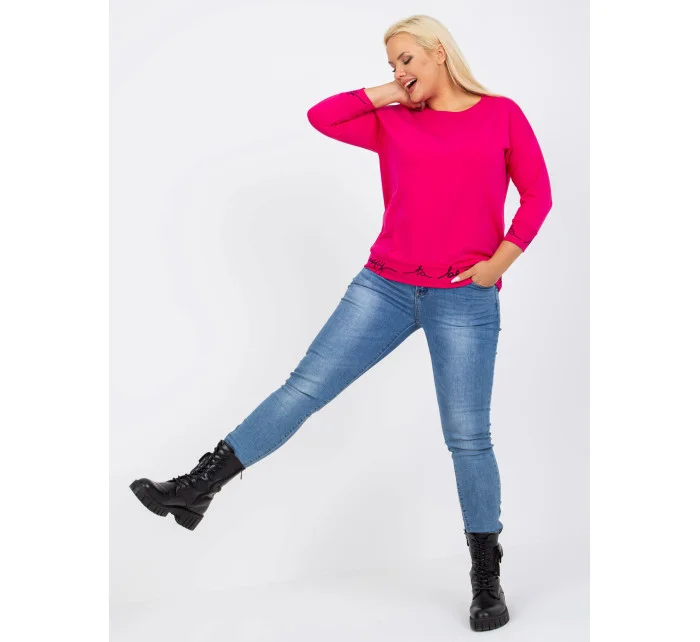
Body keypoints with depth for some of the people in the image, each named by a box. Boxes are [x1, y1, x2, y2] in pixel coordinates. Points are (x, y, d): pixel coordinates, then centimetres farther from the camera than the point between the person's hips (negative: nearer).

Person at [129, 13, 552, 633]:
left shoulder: (502, 114, 4)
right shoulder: (393, 121, 10)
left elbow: (537, 194, 3)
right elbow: (320, 116, 4)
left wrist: (500, 261, -7)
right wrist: (388, 92, 4)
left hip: (465, 298, -3)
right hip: (385, 284, 3)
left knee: (468, 437, 2)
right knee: (305, 386, -1)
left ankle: (487, 576, 18)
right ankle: (199, 487, 4)